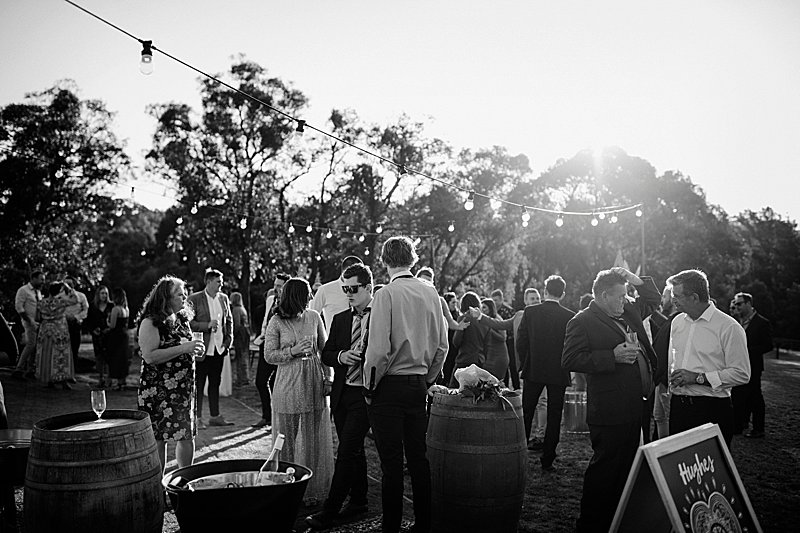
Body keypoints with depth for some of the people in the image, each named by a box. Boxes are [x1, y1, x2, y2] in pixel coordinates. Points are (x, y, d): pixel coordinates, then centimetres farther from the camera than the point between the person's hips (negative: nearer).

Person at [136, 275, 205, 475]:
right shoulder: (150, 323, -10)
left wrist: (195, 349, 5)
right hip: (158, 390, -7)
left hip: (183, 389, 7)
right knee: (158, 440, -1)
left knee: (187, 436, 7)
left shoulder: (181, 320, 13)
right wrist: (182, 348, -23)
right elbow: (150, 356, -20)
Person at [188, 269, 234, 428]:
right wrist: (208, 325, -20)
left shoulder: (223, 298, 10)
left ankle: (215, 416, 21)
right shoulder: (194, 299, -8)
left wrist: (229, 338, 6)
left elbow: (229, 320, 18)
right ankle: (197, 418, 11)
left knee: (215, 383, 13)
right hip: (203, 349, -5)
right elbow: (189, 323, -10)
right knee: (199, 384, 2)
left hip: (219, 348, 6)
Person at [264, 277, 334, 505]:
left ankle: (313, 488, 19)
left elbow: (324, 349, 10)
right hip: (288, 386, -3)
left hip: (314, 383, 3)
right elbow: (269, 355, -2)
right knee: (288, 439, 5)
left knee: (314, 439, 8)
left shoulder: (314, 317, 4)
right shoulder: (276, 322, -4)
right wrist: (293, 351, -16)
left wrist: (328, 378, 4)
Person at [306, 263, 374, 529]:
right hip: (341, 393, 6)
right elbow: (326, 354, 11)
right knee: (354, 450, 17)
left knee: (346, 452, -7)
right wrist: (341, 356, -8)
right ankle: (358, 501, 30)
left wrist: (366, 357, -20)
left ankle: (329, 511, -1)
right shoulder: (339, 319, 12)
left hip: (365, 394, -6)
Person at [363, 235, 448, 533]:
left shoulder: (386, 294, -13)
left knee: (391, 463, 2)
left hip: (390, 386, -5)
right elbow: (442, 346, 7)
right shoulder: (430, 293, 3)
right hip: (419, 385, 5)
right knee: (419, 458, 14)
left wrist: (370, 386, -4)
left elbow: (378, 349, -17)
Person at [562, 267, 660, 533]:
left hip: (634, 408, 9)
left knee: (626, 468, 17)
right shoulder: (582, 322, -10)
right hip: (609, 411, -8)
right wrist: (612, 356, -20)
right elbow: (569, 360, -18)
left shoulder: (628, 312, 14)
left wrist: (637, 280, 9)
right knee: (604, 469, -1)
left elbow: (653, 299, 29)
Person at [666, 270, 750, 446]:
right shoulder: (677, 322, 12)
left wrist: (698, 378, -16)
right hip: (678, 406, 6)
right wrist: (672, 378, 1)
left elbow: (741, 374, -12)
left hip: (713, 408, -6)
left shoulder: (729, 327, -9)